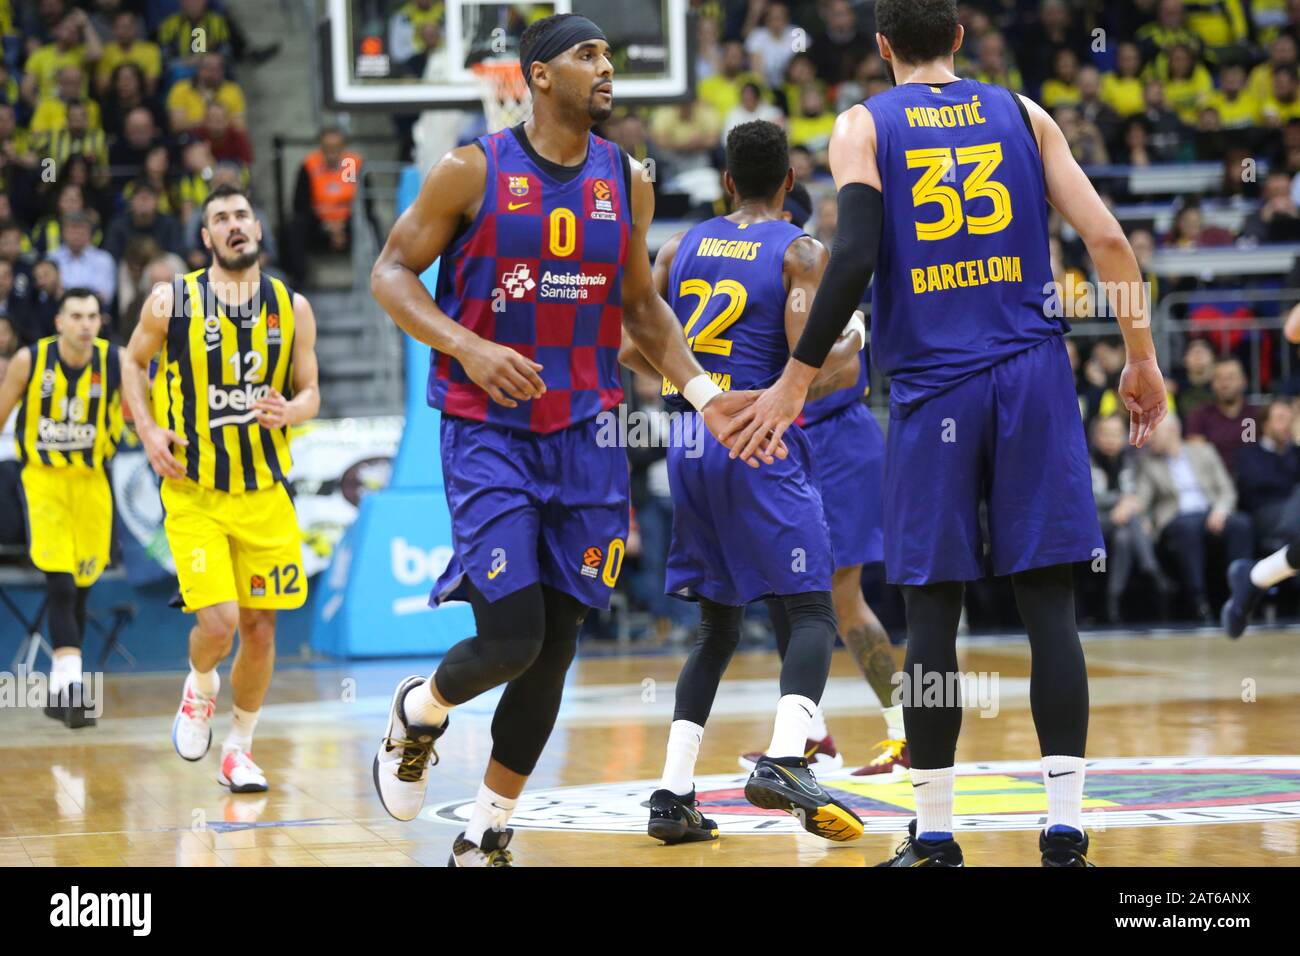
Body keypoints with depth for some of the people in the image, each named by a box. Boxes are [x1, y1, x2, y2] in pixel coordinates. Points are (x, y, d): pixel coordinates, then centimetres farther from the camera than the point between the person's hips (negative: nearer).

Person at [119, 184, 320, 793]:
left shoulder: (291, 308, 2)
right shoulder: (172, 302, -3)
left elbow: (310, 392, 9)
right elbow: (133, 363, 12)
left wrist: (290, 411, -15)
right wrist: (148, 430, -3)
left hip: (265, 491, 3)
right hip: (194, 492, -3)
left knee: (260, 627, 5)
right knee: (218, 620, -16)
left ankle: (240, 747, 24)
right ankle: (199, 687, 18)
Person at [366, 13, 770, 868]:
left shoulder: (627, 182, 6)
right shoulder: (473, 171, -6)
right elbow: (392, 273, -2)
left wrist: (702, 393, 3)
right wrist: (468, 348, -18)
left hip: (584, 436, 5)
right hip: (487, 434, -4)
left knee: (556, 649, 4)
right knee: (510, 640, -14)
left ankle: (487, 834, 19)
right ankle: (415, 716, 19)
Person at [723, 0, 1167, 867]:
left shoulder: (864, 128, 4)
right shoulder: (1020, 113, 11)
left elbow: (855, 259, -10)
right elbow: (1107, 239, 3)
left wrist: (795, 383, -6)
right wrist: (1142, 358, 13)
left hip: (934, 389, -1)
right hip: (1033, 376, 1)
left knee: (933, 615, 4)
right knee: (1050, 607, 1)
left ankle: (935, 837, 7)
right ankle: (1065, 832, -3)